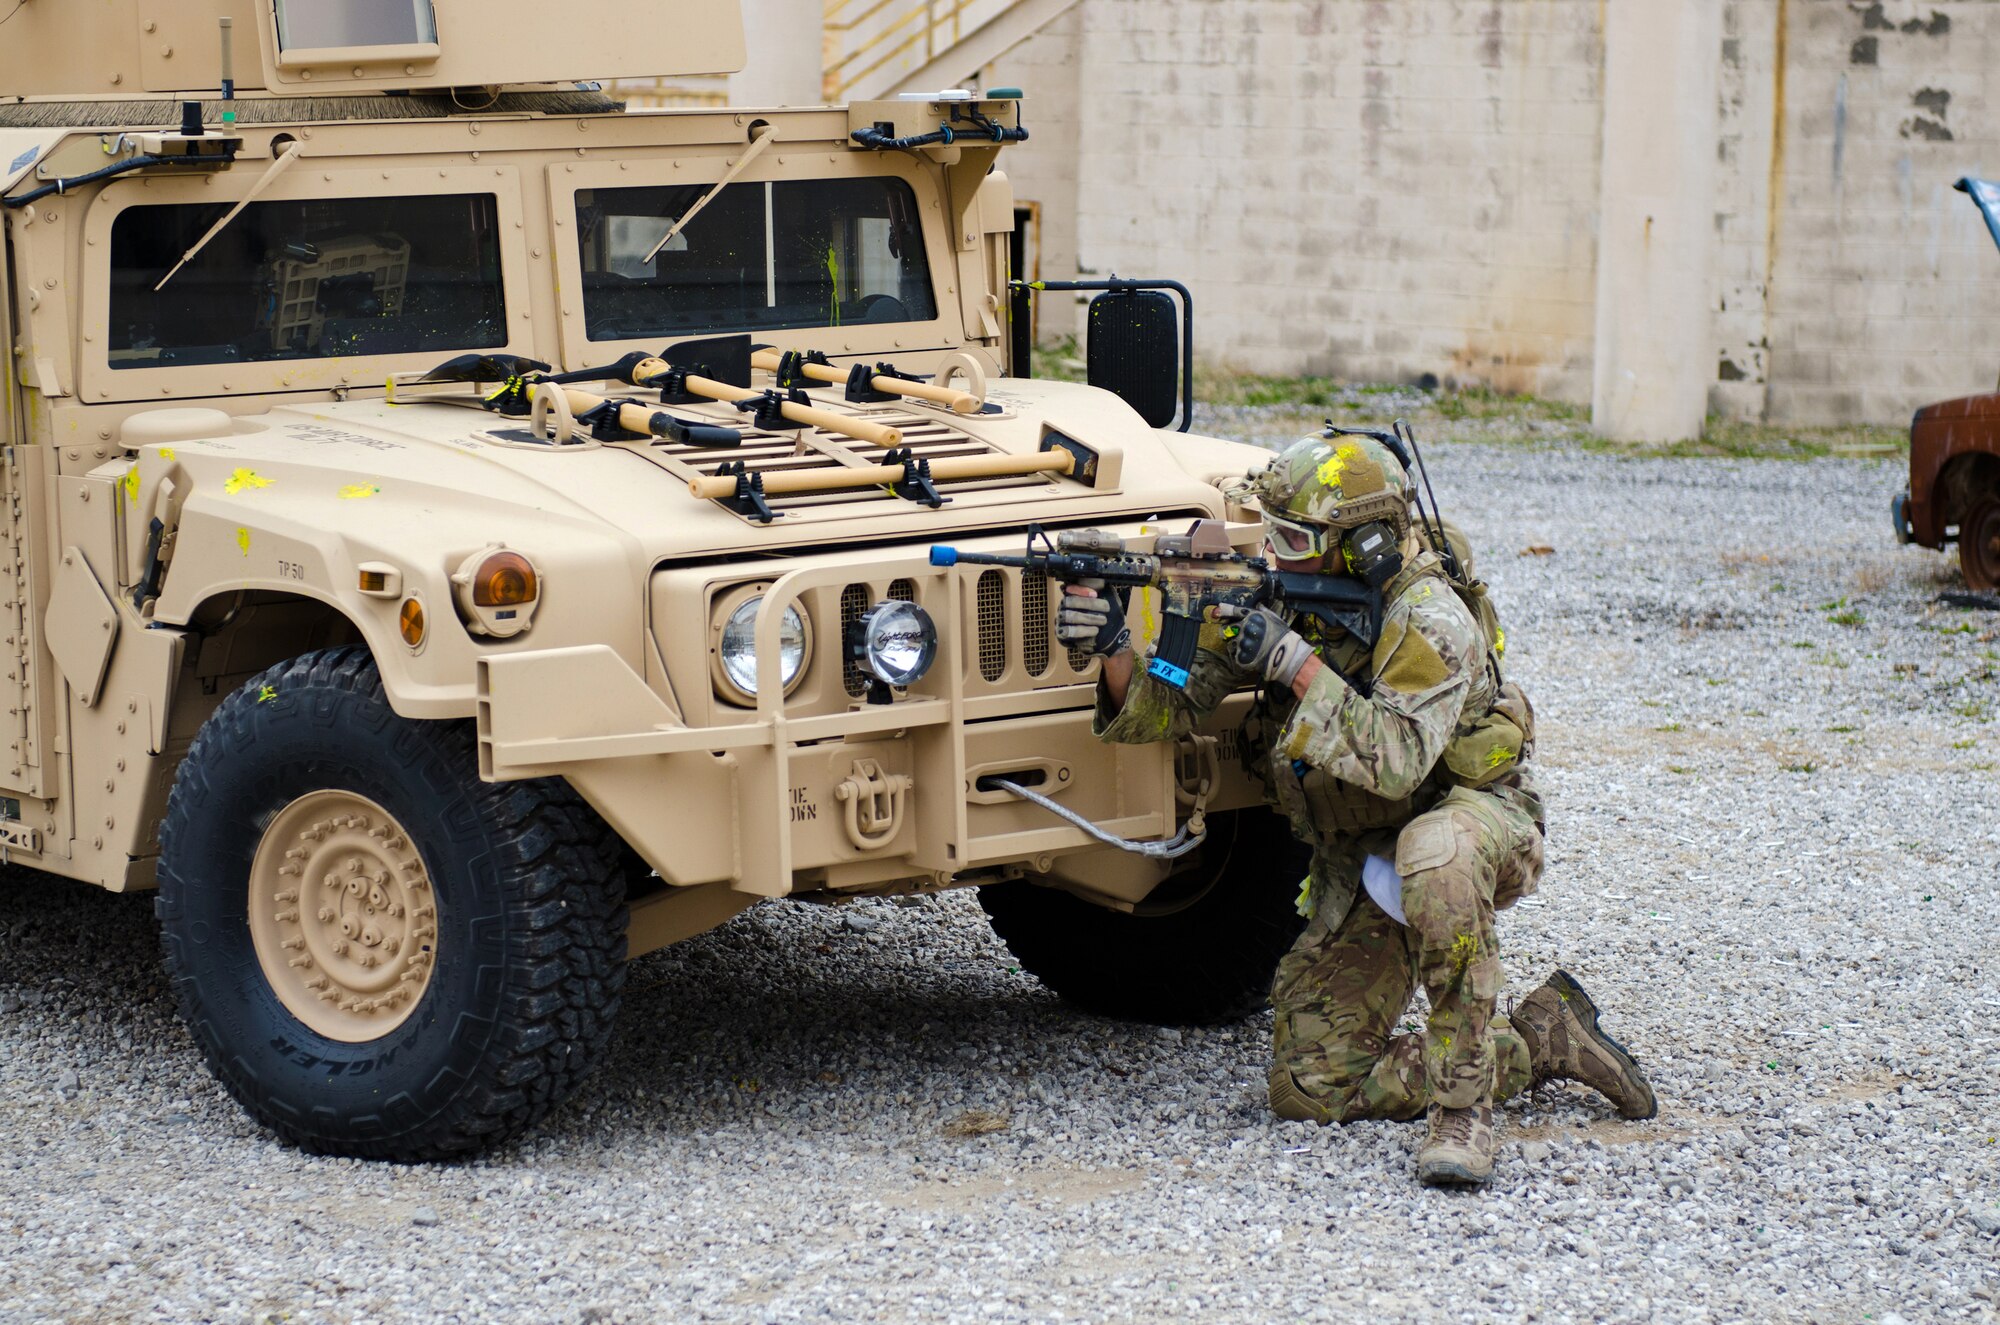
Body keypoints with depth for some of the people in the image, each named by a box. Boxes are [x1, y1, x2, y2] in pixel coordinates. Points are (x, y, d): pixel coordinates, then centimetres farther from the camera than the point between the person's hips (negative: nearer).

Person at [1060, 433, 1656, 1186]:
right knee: (1309, 1087, -5)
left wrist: (1297, 663, -37)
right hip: (1358, 866, 6)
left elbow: (1397, 761, -36)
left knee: (1431, 852, -44)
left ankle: (1464, 1105, -31)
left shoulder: (1427, 617, -24)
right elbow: (1171, 710, -7)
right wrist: (1115, 649, -27)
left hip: (1475, 819, -6)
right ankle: (1540, 1040, 9)